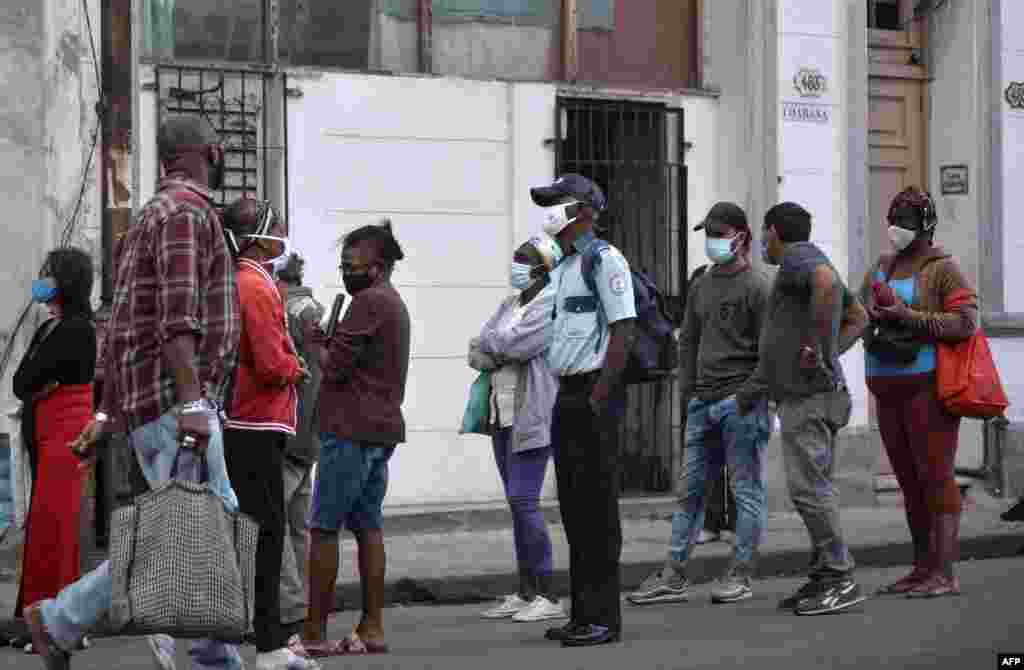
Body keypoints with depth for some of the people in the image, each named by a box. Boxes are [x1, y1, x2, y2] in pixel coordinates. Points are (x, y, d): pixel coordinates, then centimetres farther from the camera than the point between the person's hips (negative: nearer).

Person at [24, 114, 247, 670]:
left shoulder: (153, 216, 23)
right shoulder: (185, 210, -7)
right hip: (173, 400, -10)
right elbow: (177, 313, -21)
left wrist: (106, 415, 21)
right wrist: (191, 401, -28)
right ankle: (62, 620, -10)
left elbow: (122, 333, 22)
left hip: (143, 405, 10)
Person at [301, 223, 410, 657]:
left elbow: (335, 366, -16)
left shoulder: (370, 302, -13)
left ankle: (314, 632, -6)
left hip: (351, 430, -10)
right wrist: (328, 348, 3)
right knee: (368, 527, 9)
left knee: (323, 528, -6)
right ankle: (372, 628, 8)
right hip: (382, 428, 10)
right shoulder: (393, 302, 20)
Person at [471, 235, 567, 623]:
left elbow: (517, 344, -20)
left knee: (524, 500, -13)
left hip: (531, 416, -8)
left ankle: (547, 597, -9)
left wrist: (489, 343, -1)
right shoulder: (512, 305, 18)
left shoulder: (552, 303, -8)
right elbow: (476, 354, 11)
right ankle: (526, 594, 14)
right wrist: (501, 357, -10)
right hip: (504, 415, 8)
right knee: (518, 503, 9)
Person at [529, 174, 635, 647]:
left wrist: (598, 398, -20)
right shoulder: (563, 267, 18)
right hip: (567, 395, 9)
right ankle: (582, 614, 17)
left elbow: (622, 332, -16)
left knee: (597, 508, -6)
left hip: (594, 397, -9)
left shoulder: (604, 260, -10)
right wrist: (567, 397, 15)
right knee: (574, 507, 11)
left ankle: (603, 618, -3)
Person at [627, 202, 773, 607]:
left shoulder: (757, 286, -5)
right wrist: (689, 389, 13)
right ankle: (674, 577, 10)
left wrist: (755, 395, -12)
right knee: (690, 490, 7)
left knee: (748, 489, -1)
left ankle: (740, 574, 4)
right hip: (703, 402, 7)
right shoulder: (701, 287, 17)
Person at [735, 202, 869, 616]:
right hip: (810, 395, 11)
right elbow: (859, 317, 31)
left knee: (808, 487, -12)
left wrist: (816, 344, -26)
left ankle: (841, 580, -12)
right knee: (816, 488, 10)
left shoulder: (797, 257, -8)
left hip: (808, 395, -11)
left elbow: (828, 282, -32)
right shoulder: (815, 263, 21)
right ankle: (824, 580, 11)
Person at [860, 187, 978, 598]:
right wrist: (875, 335, -9)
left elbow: (966, 322, -16)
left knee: (935, 476, -9)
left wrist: (908, 318, -20)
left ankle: (944, 574, -10)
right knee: (910, 482, 9)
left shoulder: (943, 269, -5)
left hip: (928, 387, -7)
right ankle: (922, 569, 14)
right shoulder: (881, 267, 16)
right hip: (888, 389, 7)